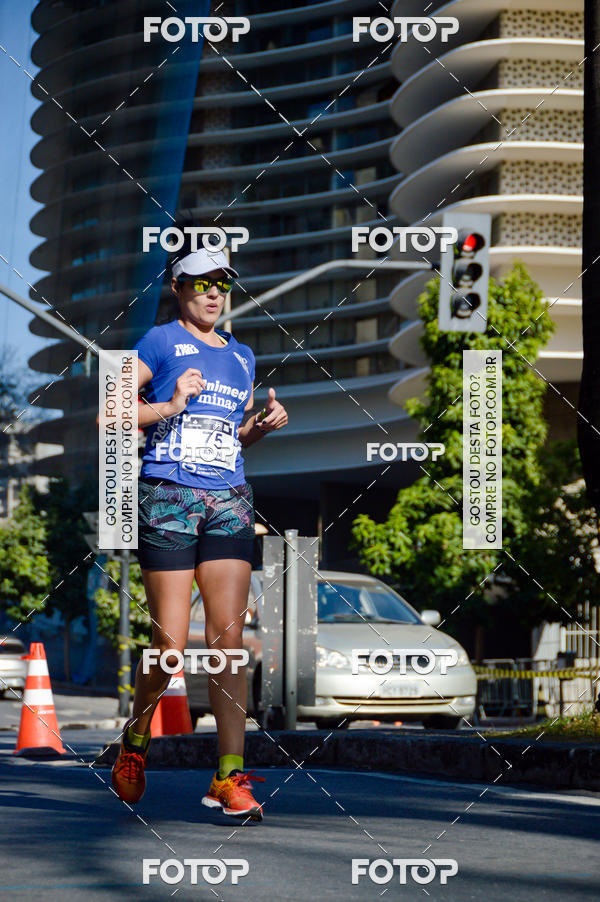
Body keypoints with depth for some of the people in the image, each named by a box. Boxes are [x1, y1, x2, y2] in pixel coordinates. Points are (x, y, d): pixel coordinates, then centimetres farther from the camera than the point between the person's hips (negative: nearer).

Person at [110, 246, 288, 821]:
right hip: (167, 497, -5)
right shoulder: (161, 342, 2)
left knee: (228, 638, -6)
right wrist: (170, 406, -15)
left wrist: (266, 422, 9)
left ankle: (229, 777, -7)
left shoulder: (241, 356, 20)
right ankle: (135, 740, 22)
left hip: (229, 502, 5)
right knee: (170, 644, -5)